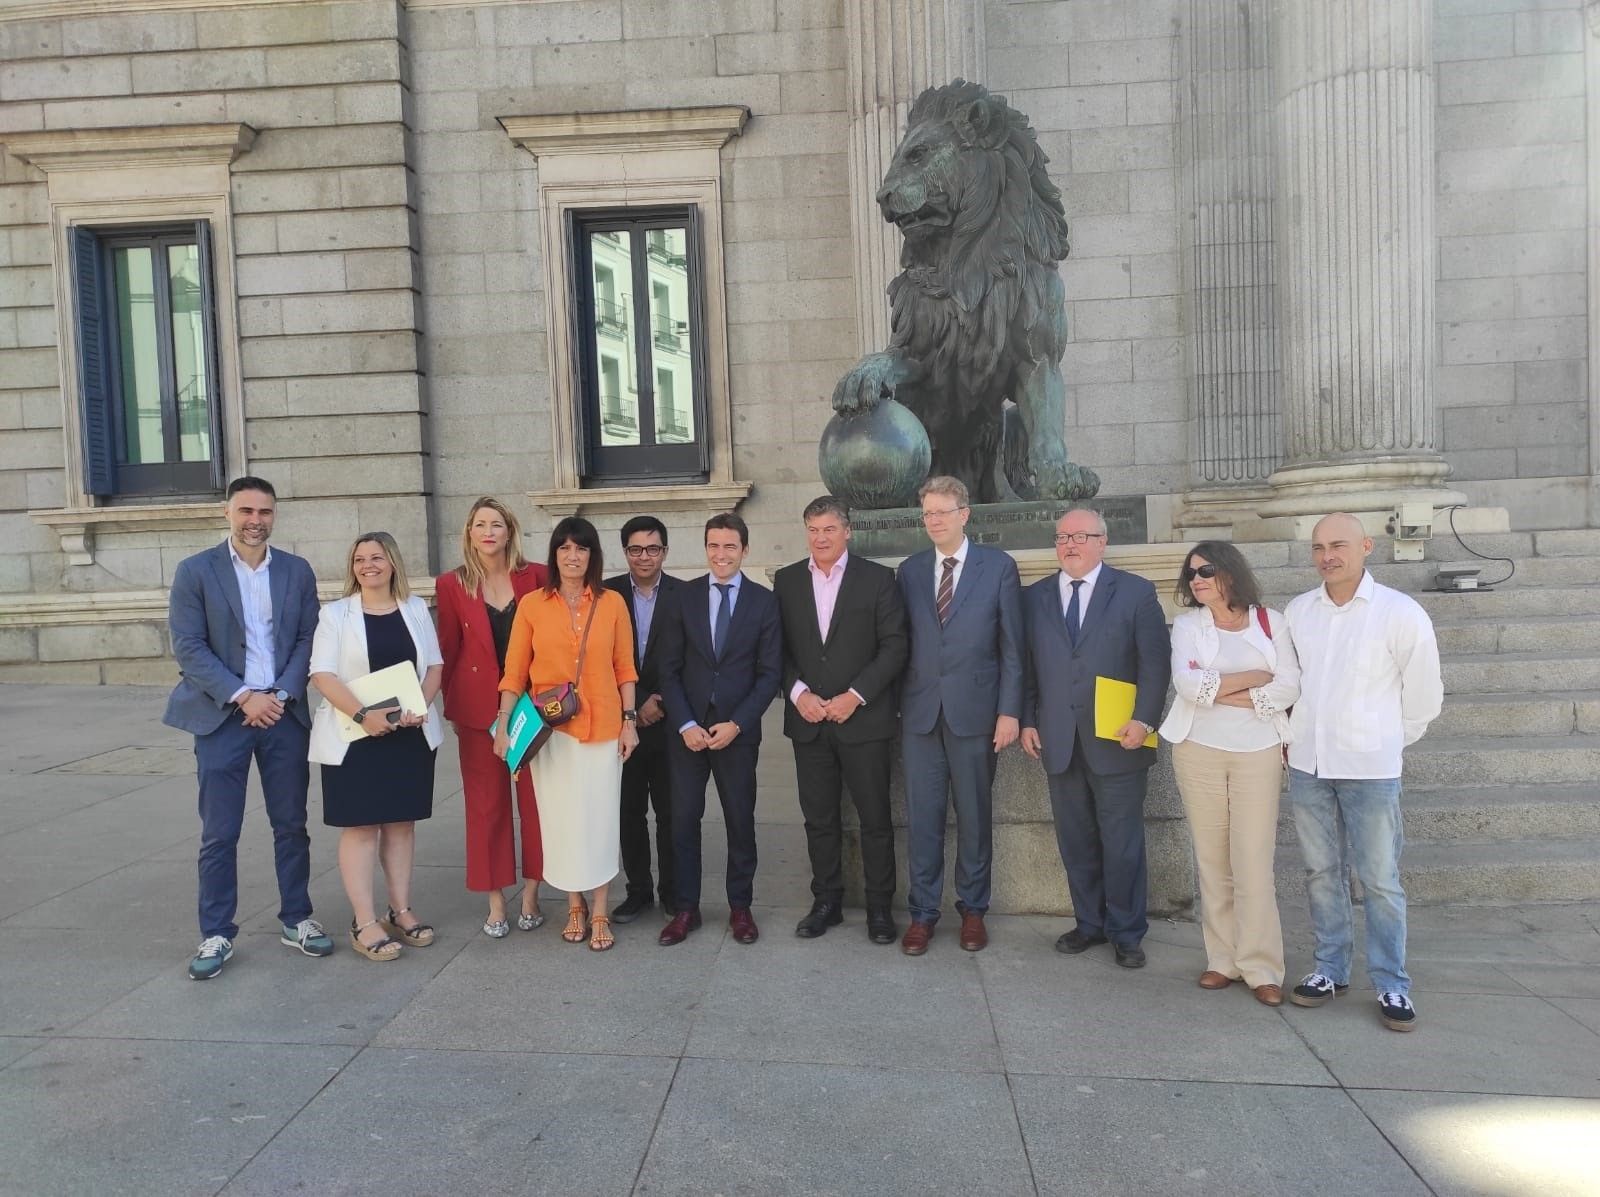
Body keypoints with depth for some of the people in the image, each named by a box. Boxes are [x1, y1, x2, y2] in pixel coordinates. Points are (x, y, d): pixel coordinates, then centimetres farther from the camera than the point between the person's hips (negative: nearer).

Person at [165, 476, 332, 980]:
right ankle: (217, 934, 15)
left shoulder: (297, 571, 6)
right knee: (219, 834, 3)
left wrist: (281, 696, -10)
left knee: (292, 824, 10)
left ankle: (296, 919, 23)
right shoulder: (195, 571, -2)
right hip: (222, 716, -2)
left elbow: (307, 640, 4)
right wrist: (242, 697, -15)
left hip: (284, 713, 3)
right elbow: (188, 647, -8)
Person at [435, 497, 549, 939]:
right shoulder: (452, 584, 1)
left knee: (535, 798, 5)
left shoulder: (535, 577, 0)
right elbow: (448, 649, 7)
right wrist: (452, 705, 8)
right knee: (486, 803, 6)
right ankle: (496, 902, 17)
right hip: (478, 708, 0)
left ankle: (531, 894, 20)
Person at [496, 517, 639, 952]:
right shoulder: (532, 605, 1)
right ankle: (574, 908, 23)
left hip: (602, 727, 0)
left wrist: (629, 720, 0)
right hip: (551, 728, 0)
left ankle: (600, 914, 17)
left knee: (600, 817, 4)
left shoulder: (613, 603, 2)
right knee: (560, 818, 6)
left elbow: (624, 668, 5)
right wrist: (504, 725, -5)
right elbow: (514, 671, 1)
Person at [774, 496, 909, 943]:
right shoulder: (786, 581, 8)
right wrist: (798, 693, -8)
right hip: (808, 719, 3)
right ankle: (826, 902, 22)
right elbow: (778, 649, 7)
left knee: (876, 818, 4)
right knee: (819, 819, 9)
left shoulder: (877, 579, 0)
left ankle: (879, 907, 17)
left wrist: (855, 696, -12)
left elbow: (894, 647, -4)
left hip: (864, 718, -2)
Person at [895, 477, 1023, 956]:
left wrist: (1009, 711, -7)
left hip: (975, 710, -2)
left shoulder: (998, 566, 0)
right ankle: (923, 912, 17)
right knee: (921, 816, 5)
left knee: (975, 816, 9)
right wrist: (899, 705, 3)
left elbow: (1011, 646, -1)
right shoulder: (910, 570, 8)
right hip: (920, 712, 2)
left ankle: (973, 910, 24)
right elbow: (902, 642, 9)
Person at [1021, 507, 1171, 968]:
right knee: (1075, 842, 11)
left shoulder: (1135, 592, 1)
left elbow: (1155, 662, -3)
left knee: (1122, 843, 5)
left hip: (1116, 740, -3)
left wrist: (1143, 719, -12)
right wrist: (1028, 721, 3)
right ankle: (1089, 923, 25)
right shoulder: (1035, 597, 9)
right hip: (1058, 741, 3)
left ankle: (1127, 932, 20)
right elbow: (1027, 666, 10)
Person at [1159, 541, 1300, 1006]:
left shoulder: (1271, 622, 5)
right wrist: (1254, 677, -7)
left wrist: (1223, 691, -10)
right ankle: (1223, 959, 15)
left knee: (1253, 863, -4)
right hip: (1199, 751, 1)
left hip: (1257, 753, -1)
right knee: (1211, 860, 5)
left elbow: (1290, 687, -5)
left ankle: (1260, 967, 5)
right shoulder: (1187, 624, 5)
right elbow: (1187, 684, -10)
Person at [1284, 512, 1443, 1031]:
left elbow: (1424, 695, 0)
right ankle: (1330, 968, 25)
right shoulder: (1297, 611, 4)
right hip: (1307, 764, 4)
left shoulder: (1400, 613, -8)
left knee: (1380, 881, 1)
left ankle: (1391, 984, 15)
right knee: (1321, 873, 12)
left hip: (1370, 768, -4)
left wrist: (1385, 743, 8)